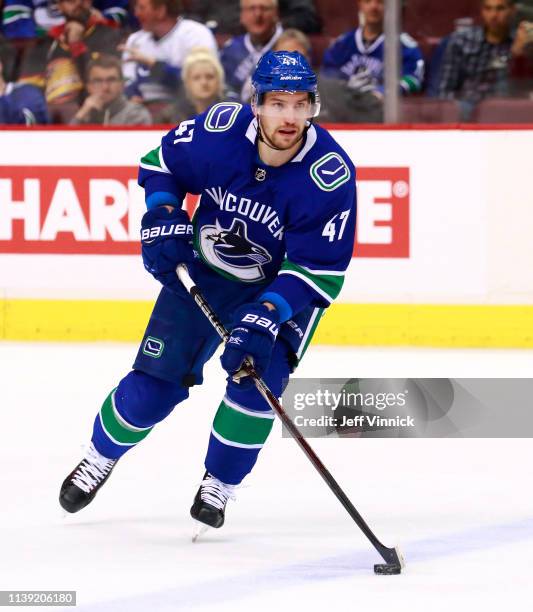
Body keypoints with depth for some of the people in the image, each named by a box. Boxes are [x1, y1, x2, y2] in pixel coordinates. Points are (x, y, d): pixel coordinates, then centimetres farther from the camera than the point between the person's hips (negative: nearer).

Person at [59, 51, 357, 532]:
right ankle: (100, 456, 27)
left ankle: (219, 486, 3)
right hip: (202, 271, 2)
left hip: (284, 286, -1)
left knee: (257, 378, -21)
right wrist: (163, 220, -17)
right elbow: (160, 164, -3)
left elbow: (320, 271, -27)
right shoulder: (219, 130, -25)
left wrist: (267, 317, -38)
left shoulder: (331, 174, -31)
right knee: (156, 382, -1)